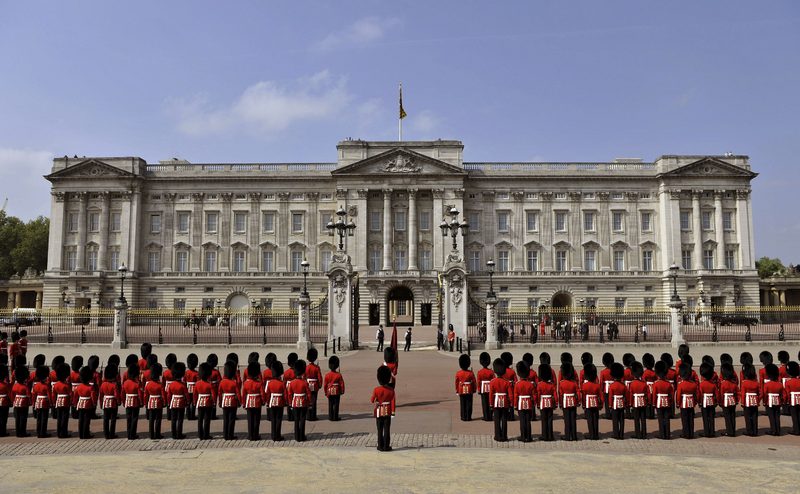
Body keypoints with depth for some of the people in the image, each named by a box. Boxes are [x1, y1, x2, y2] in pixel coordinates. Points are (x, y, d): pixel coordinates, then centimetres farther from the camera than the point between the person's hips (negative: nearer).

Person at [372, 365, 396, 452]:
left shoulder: (376, 390, -13)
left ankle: (380, 446, 12)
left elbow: (372, 401, -5)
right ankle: (386, 446, 7)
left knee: (380, 430, 9)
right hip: (387, 412, 1)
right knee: (387, 430, 6)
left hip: (379, 412, -1)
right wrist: (393, 412, 8)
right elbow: (392, 402, -2)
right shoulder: (391, 390, -8)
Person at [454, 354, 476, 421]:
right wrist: (474, 390, 9)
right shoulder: (471, 373, -11)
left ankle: (463, 417, 12)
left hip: (461, 391, 1)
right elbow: (474, 382, -4)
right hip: (469, 391, -1)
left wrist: (457, 391, 13)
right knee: (469, 404, 6)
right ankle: (468, 417, 8)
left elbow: (456, 383, 1)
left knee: (463, 404, 9)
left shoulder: (458, 373, -7)